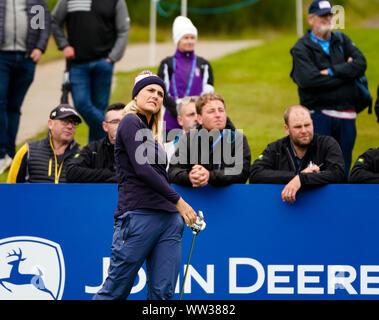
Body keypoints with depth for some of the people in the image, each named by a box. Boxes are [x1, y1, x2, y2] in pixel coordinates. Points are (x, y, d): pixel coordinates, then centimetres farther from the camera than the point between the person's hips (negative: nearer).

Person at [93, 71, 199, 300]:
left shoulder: (151, 132, 22)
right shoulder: (131, 122, -1)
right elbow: (142, 169, -11)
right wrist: (178, 200, -8)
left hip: (168, 218, 8)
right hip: (139, 215, -8)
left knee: (163, 292, -2)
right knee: (115, 291, -6)